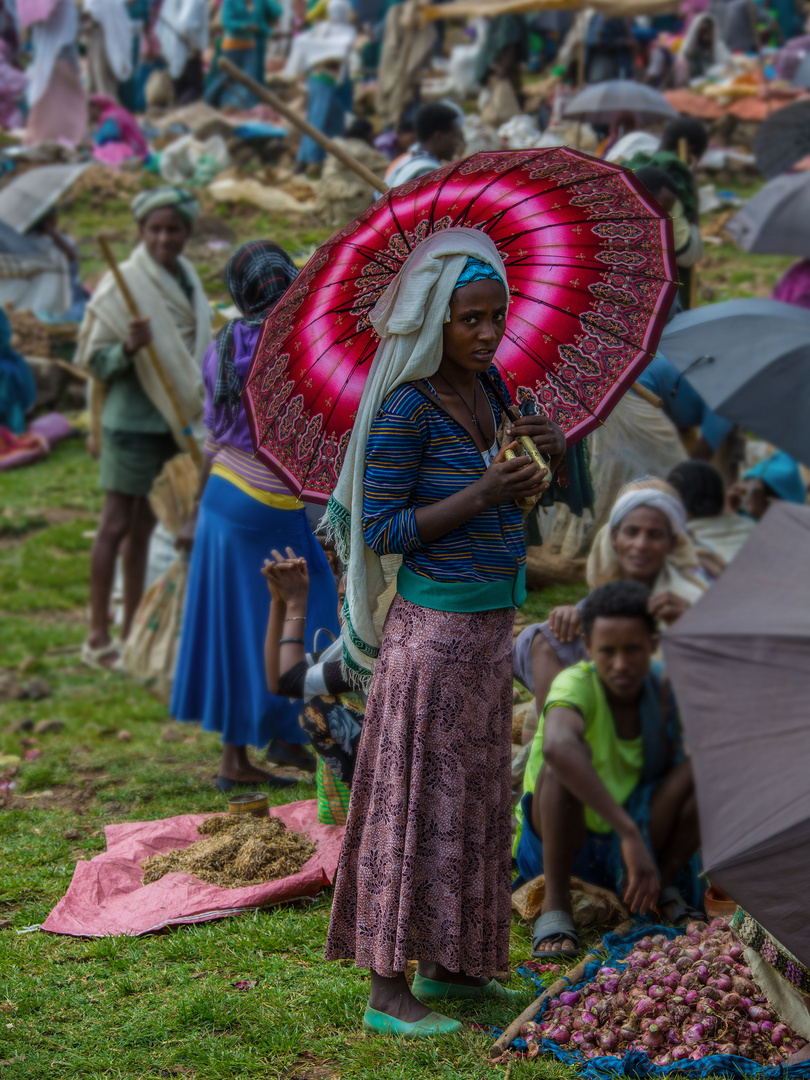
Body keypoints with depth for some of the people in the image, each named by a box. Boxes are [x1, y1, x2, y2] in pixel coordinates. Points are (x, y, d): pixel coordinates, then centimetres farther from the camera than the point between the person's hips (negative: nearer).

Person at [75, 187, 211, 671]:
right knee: (117, 525, -4)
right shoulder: (123, 286, -14)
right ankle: (98, 636, 2)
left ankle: (132, 630, 19)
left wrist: (198, 413, 19)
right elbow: (92, 360, -12)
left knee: (145, 526, 12)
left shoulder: (186, 279, 8)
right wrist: (128, 348, -30)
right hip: (133, 419, -7)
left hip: (174, 418, 7)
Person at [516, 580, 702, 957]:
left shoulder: (662, 686, -8)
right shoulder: (575, 685, -25)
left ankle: (664, 886, -2)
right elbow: (556, 745, -50)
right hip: (558, 841, -5)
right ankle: (555, 906, -26)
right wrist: (629, 832, -54)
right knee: (572, 753, -35)